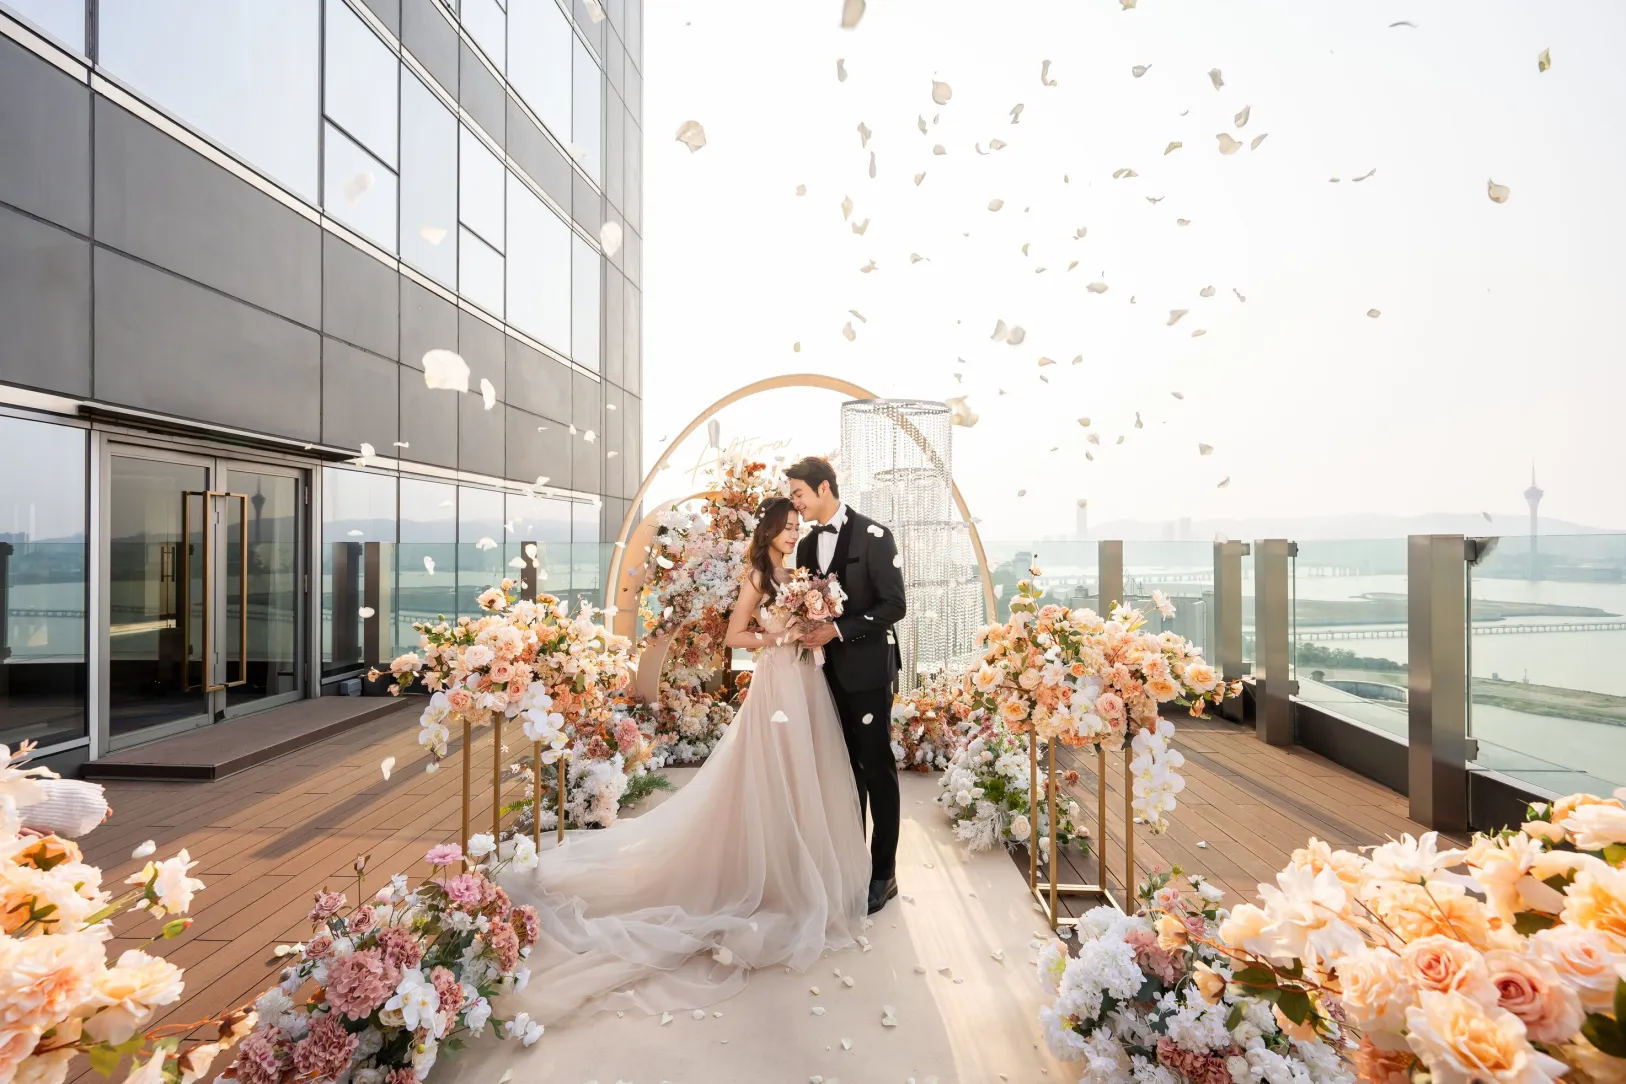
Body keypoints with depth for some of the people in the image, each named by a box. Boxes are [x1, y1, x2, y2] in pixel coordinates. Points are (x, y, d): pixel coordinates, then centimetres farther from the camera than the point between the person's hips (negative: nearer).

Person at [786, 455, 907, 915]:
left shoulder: (873, 536, -10)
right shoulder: (807, 546, 11)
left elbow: (894, 604, -15)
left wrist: (839, 631, -20)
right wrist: (807, 633, -2)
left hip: (866, 671, -6)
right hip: (828, 672, 6)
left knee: (877, 770, 6)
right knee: (845, 769, 15)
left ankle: (883, 872, 20)